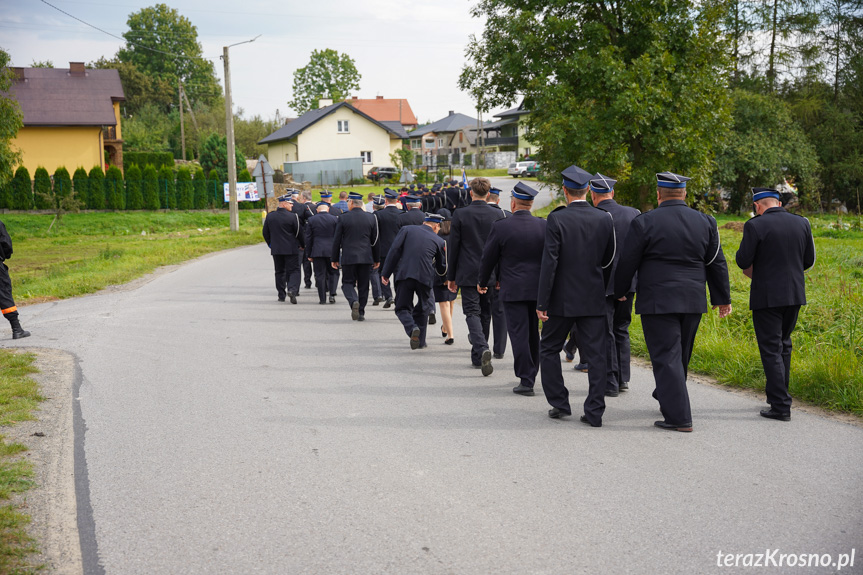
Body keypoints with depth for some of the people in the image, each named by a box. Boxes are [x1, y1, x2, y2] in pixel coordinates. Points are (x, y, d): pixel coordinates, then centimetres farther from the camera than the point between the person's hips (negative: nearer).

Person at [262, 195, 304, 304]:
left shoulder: (269, 216, 2)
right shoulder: (292, 217, -12)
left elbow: (265, 233, 9)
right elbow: (299, 233, -6)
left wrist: (271, 245, 22)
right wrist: (302, 244, 10)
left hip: (276, 249, 4)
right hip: (291, 249, -4)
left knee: (279, 271, 14)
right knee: (293, 270, 1)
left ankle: (281, 295, 15)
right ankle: (292, 289, -21)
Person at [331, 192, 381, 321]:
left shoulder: (343, 218, -5)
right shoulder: (371, 218, 2)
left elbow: (337, 240, -2)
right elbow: (375, 241, 7)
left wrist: (334, 259, 6)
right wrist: (377, 259, 15)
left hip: (348, 257, -2)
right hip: (366, 257, 2)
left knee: (348, 283, 7)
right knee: (363, 285, 10)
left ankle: (354, 301, -21)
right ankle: (361, 312, 12)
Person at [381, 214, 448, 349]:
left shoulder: (407, 230, 10)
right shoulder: (439, 241, 12)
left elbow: (395, 250, 1)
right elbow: (442, 269, 18)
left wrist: (386, 273, 2)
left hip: (404, 274, -1)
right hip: (425, 277, 1)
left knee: (402, 308, 6)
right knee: (422, 309, 20)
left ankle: (412, 328, -22)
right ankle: (420, 341, 23)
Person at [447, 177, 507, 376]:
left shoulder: (460, 214, -7)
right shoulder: (497, 215, -1)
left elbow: (454, 247, -4)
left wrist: (451, 276, 4)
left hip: (468, 274, -3)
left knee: (472, 313, -3)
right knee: (485, 313, 14)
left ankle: (482, 348, -27)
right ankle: (478, 357, 23)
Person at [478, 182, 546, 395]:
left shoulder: (501, 226, -9)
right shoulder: (544, 226, 0)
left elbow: (488, 258, -1)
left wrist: (482, 282, 15)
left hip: (513, 290, -4)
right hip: (538, 289, 4)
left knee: (519, 334, -2)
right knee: (533, 334, 17)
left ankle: (526, 380, -5)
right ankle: (531, 375, 30)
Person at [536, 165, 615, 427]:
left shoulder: (556, 219, -11)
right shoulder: (604, 219, 0)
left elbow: (549, 262, -14)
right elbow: (609, 261, 7)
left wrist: (542, 303, -11)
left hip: (562, 298, -3)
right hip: (593, 299, 3)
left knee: (549, 349, 16)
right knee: (596, 355, 4)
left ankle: (559, 402, 17)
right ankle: (594, 411, 3)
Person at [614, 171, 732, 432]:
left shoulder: (645, 222, -9)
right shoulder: (705, 222, 4)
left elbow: (627, 262, -4)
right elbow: (717, 264, 9)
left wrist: (619, 291, 12)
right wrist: (722, 298, 17)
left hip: (658, 301, -5)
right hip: (693, 302, 5)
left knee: (666, 357, -3)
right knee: (681, 356, 18)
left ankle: (679, 417, -7)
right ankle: (669, 401, 34)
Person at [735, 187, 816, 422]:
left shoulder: (755, 226, -12)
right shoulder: (802, 223, 3)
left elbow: (743, 261, -10)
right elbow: (808, 260, 8)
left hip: (767, 296, -5)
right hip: (795, 293, 5)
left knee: (771, 349, 0)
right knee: (783, 344, 21)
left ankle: (781, 406, -3)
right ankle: (778, 394, 30)